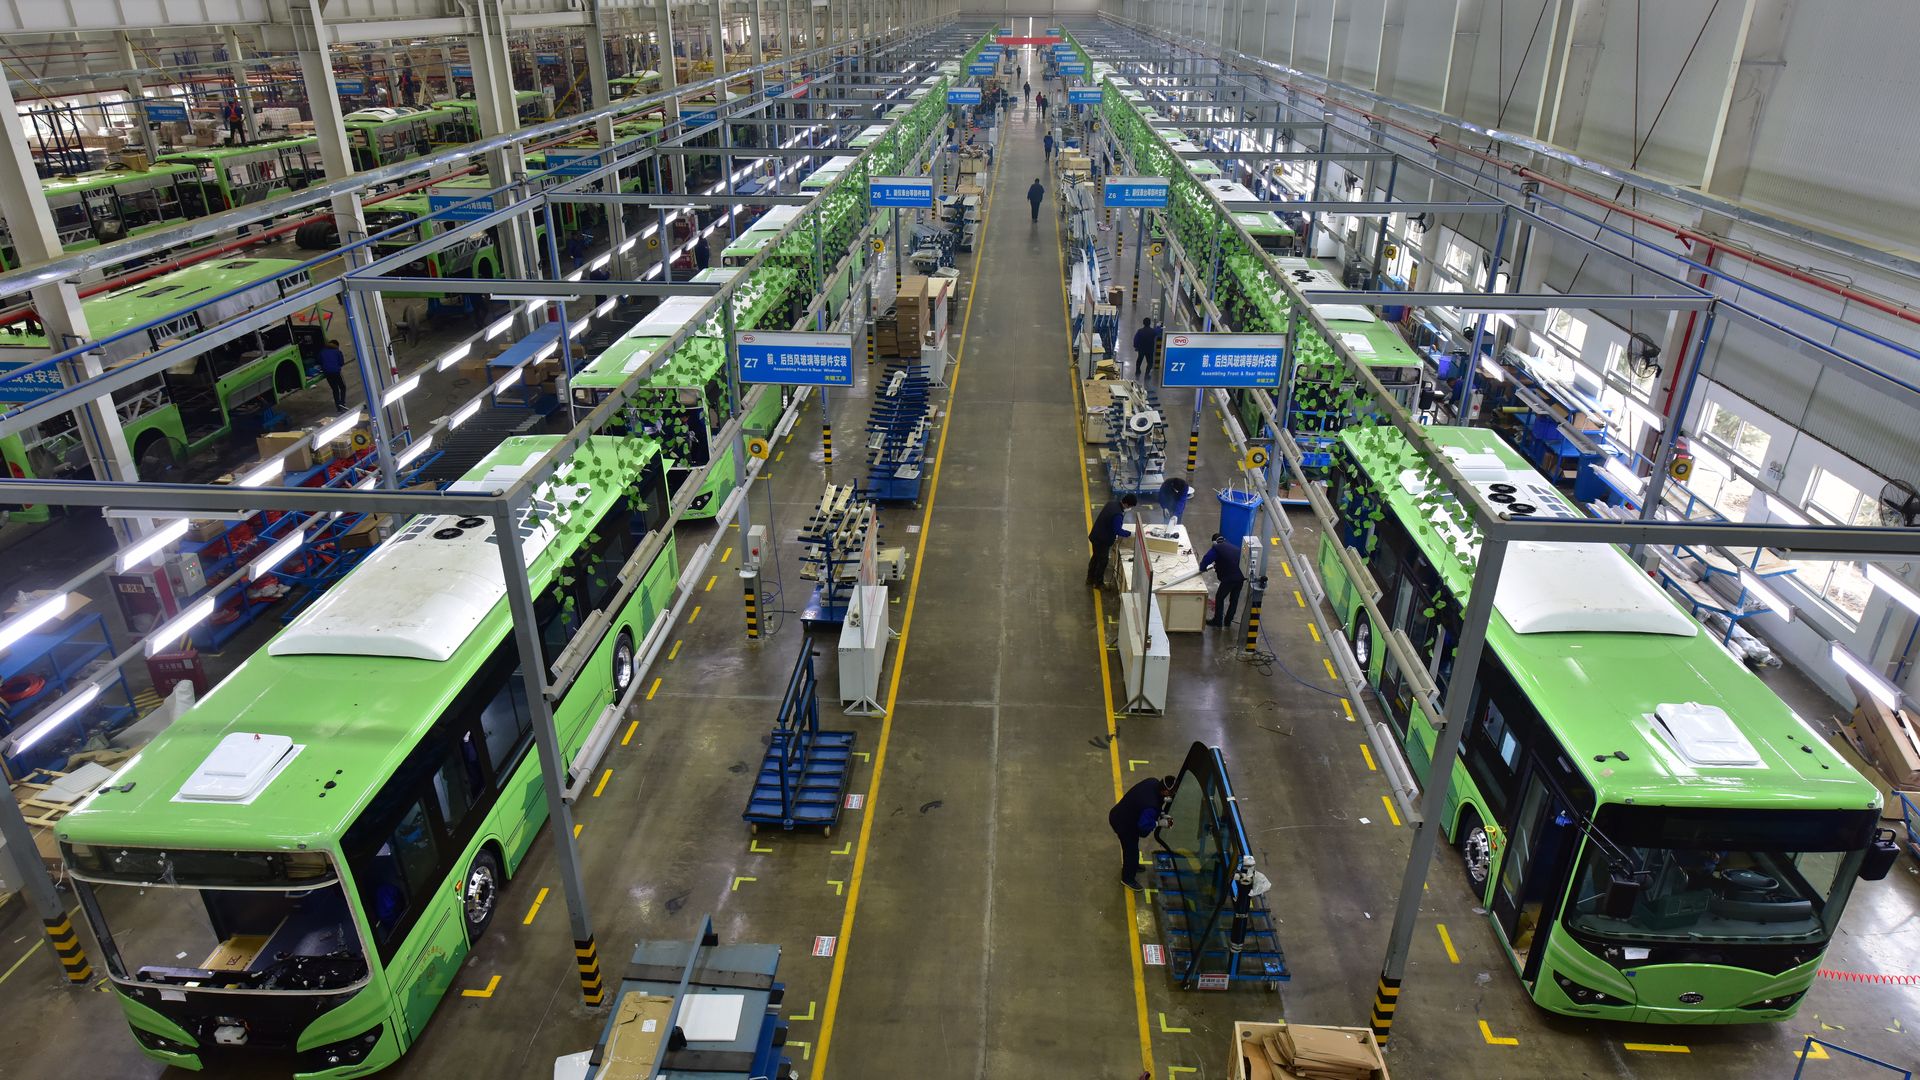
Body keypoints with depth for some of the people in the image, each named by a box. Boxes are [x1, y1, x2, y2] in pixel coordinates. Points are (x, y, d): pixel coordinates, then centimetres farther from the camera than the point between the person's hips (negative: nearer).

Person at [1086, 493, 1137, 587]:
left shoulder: (1112, 502, -3)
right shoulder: (1118, 514, -32)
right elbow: (1118, 530, -23)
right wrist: (1130, 534, -12)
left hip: (1096, 535, 9)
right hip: (1102, 540, -9)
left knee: (1096, 557, 25)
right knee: (1102, 560, 11)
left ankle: (1090, 579, 40)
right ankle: (1098, 583, 26)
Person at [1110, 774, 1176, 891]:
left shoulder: (1153, 781, -15)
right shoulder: (1151, 806, -39)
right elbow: (1143, 826, -32)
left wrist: (1161, 813, -2)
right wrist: (1158, 823, -18)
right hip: (1123, 824, -9)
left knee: (1131, 846, 32)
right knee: (1131, 850, 13)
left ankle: (1131, 866, 57)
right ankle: (1128, 878, 36)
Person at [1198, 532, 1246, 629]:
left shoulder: (1216, 548, 1)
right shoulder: (1235, 547, 20)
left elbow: (1206, 559, -10)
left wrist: (1202, 569, 8)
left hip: (1229, 578, -6)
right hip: (1241, 576, 6)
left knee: (1219, 598, 13)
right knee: (1234, 599, 21)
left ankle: (1217, 621, 20)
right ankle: (1228, 621, 32)